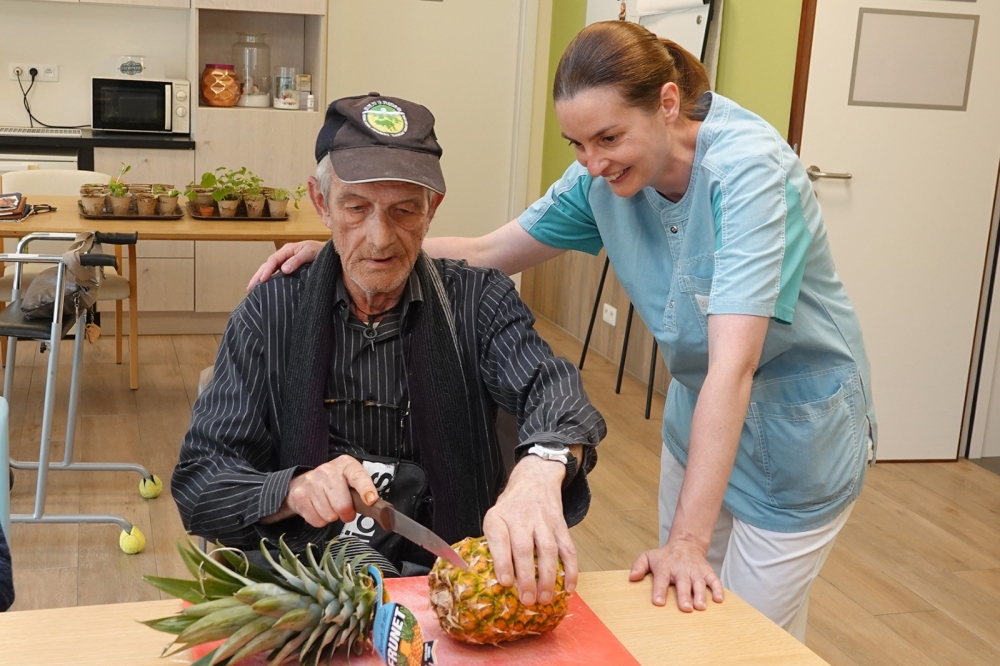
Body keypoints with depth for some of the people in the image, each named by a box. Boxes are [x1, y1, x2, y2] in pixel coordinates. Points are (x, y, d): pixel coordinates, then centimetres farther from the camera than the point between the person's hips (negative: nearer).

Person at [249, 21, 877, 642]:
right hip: (697, 416, 6)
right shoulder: (607, 175, -10)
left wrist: (688, 539, -38)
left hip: (794, 425, -6)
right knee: (675, 610, 19)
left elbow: (732, 364, -36)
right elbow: (488, 253, -3)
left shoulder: (747, 168, -30)